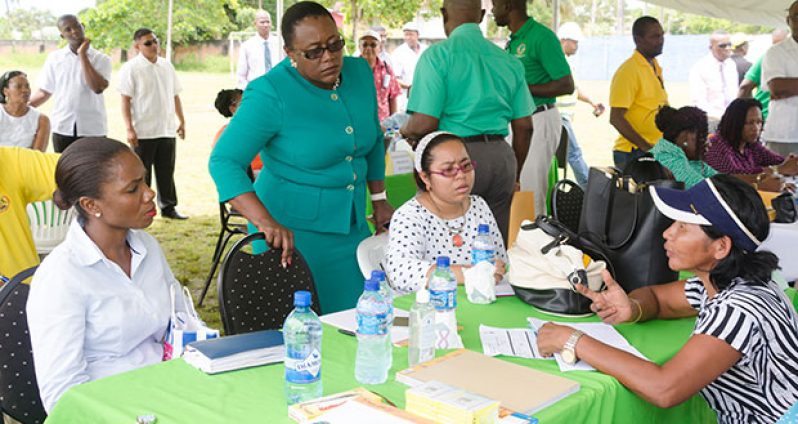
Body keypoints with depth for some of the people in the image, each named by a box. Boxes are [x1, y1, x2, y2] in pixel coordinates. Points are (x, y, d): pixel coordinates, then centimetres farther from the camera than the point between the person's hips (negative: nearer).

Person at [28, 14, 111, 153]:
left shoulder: (101, 59, -1)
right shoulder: (54, 58, 6)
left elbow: (98, 87, -18)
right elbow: (44, 92, 11)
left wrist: (82, 54, -12)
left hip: (93, 130, -2)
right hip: (62, 129, 2)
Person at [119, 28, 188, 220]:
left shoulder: (167, 65, 11)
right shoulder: (131, 68, -7)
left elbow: (175, 95, 17)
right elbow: (126, 100, -10)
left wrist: (181, 121, 14)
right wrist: (129, 128, -16)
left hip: (167, 130, 5)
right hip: (143, 132, -5)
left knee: (166, 172, 12)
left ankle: (168, 207, 22)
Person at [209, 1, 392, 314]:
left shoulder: (360, 72, 0)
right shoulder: (270, 94, -18)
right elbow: (224, 161, -22)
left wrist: (379, 200, 14)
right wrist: (266, 223, -33)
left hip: (352, 226, 6)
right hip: (291, 232, -6)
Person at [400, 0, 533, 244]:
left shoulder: (437, 55, -7)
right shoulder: (509, 61, 9)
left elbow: (424, 124, -15)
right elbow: (523, 126, 10)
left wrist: (406, 131, 8)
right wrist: (514, 172, 23)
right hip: (502, 156, 5)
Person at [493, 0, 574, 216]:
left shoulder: (542, 36, -13)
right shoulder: (514, 40, 13)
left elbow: (566, 85, -16)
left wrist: (521, 89, -17)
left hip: (539, 120, -9)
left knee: (531, 198, -6)